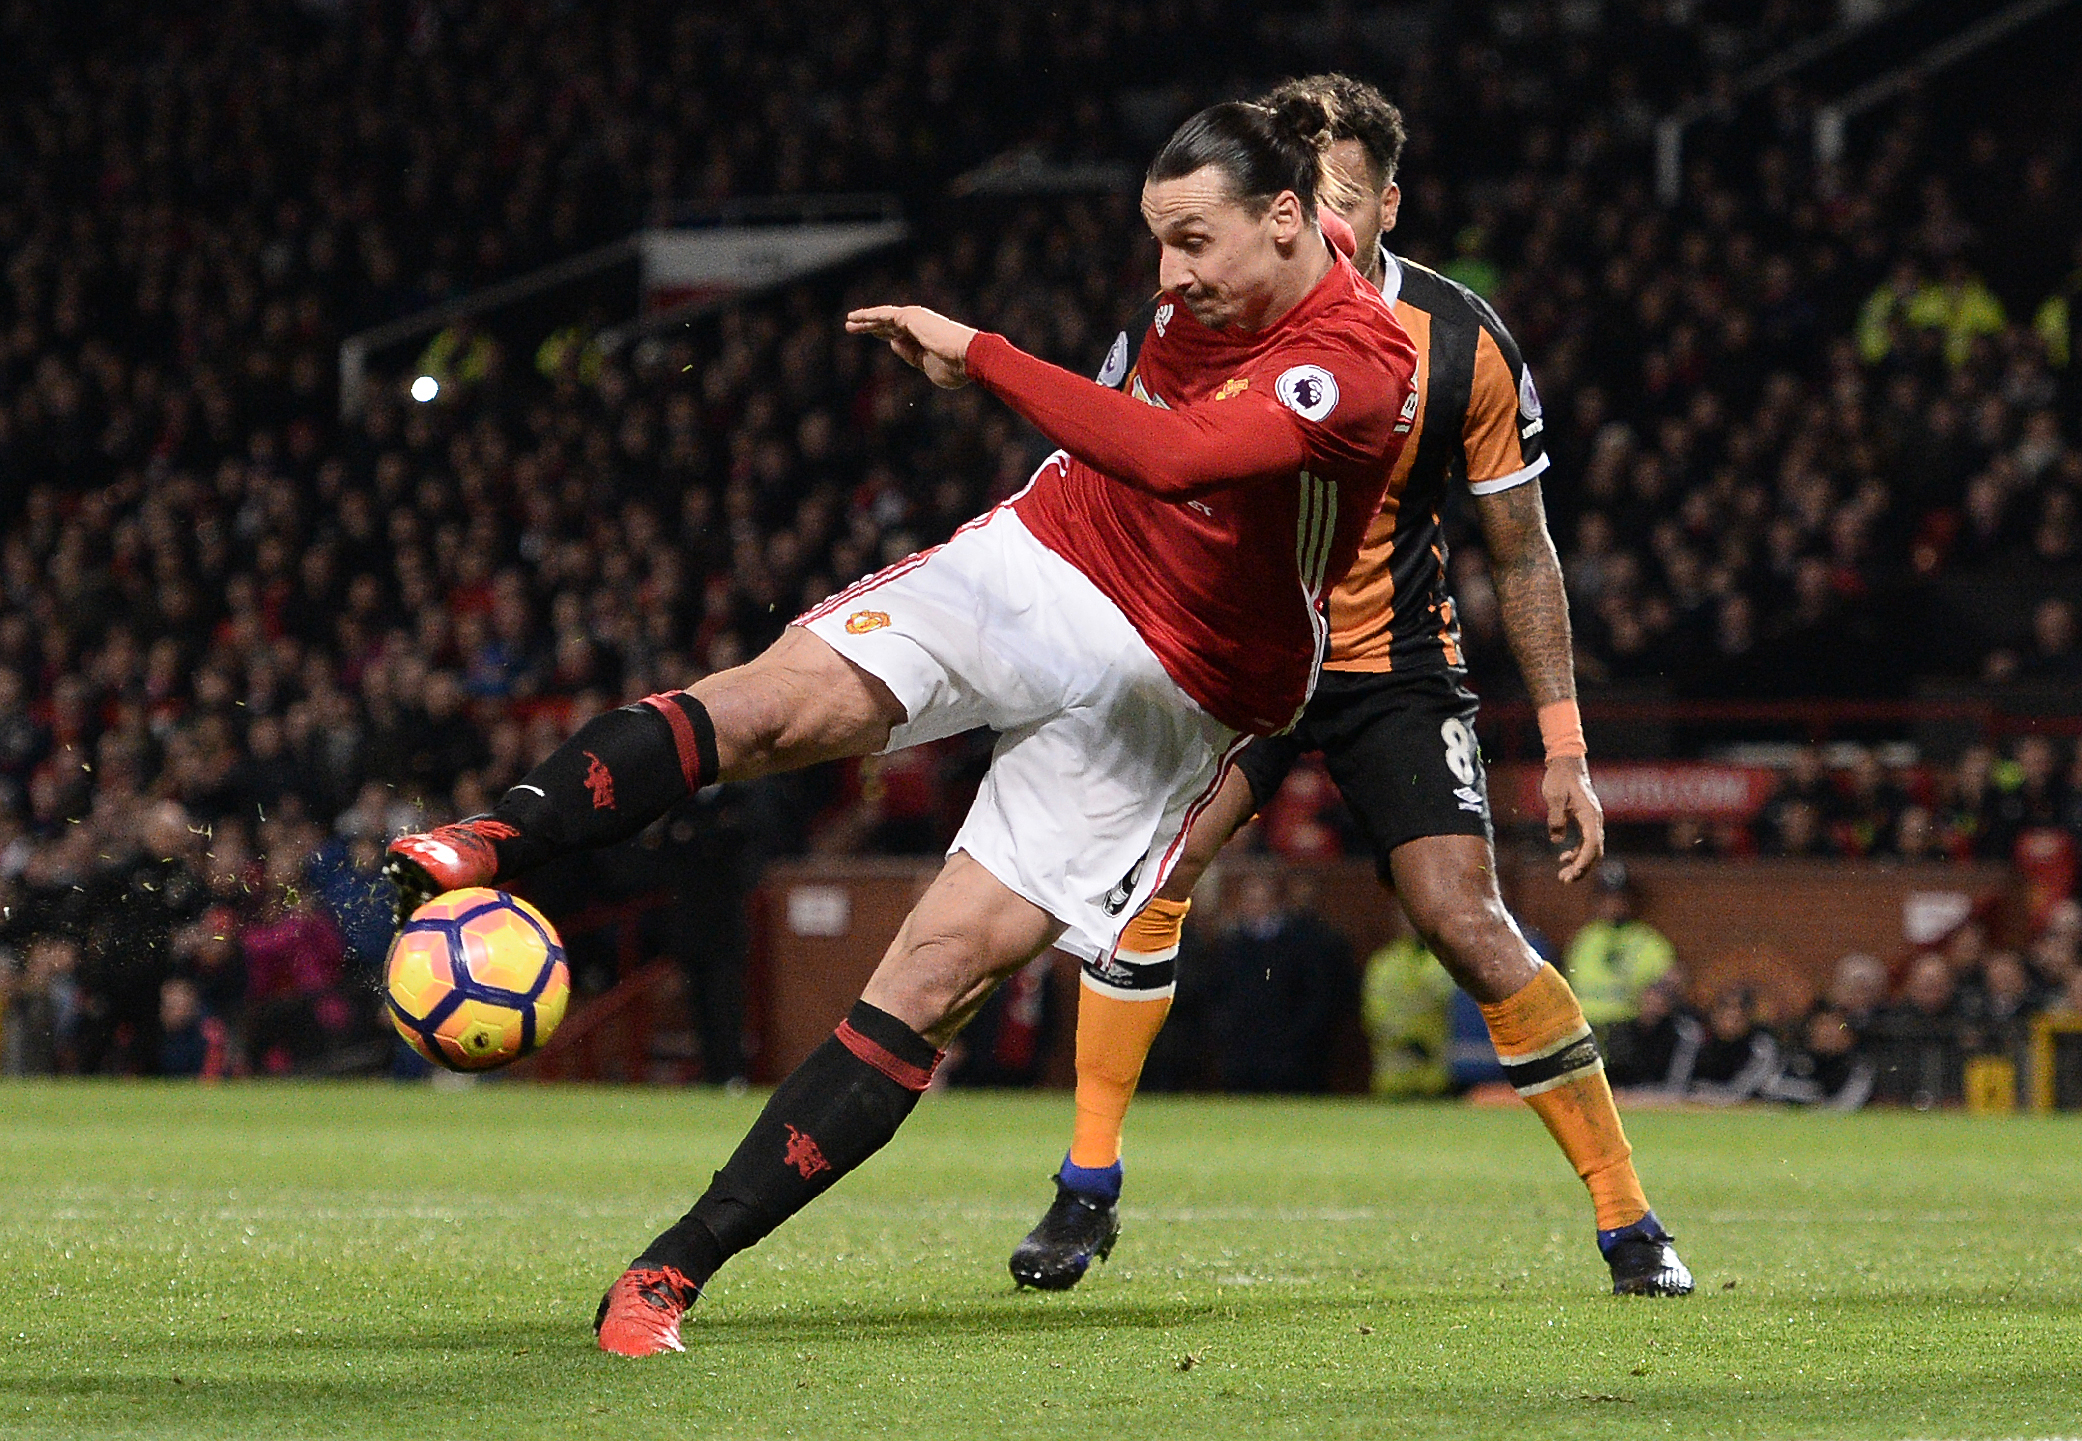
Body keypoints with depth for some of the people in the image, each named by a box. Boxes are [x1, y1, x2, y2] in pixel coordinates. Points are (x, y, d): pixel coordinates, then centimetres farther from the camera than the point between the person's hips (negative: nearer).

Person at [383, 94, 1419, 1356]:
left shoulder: (1362, 362, -24)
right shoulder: (1215, 286, -1)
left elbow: (1171, 455, -38)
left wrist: (978, 354, -35)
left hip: (1167, 695, -6)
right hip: (1037, 558, 6)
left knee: (940, 972, -14)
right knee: (778, 703, -23)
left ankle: (677, 1269, -14)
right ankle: (488, 848, -34)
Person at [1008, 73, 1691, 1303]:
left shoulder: (1461, 344, -14)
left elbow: (1523, 554, -4)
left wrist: (1564, 747, -6)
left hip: (1398, 666, -1)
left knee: (1466, 924, -15)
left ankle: (1629, 1221, -2)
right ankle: (1089, 1191, -9)